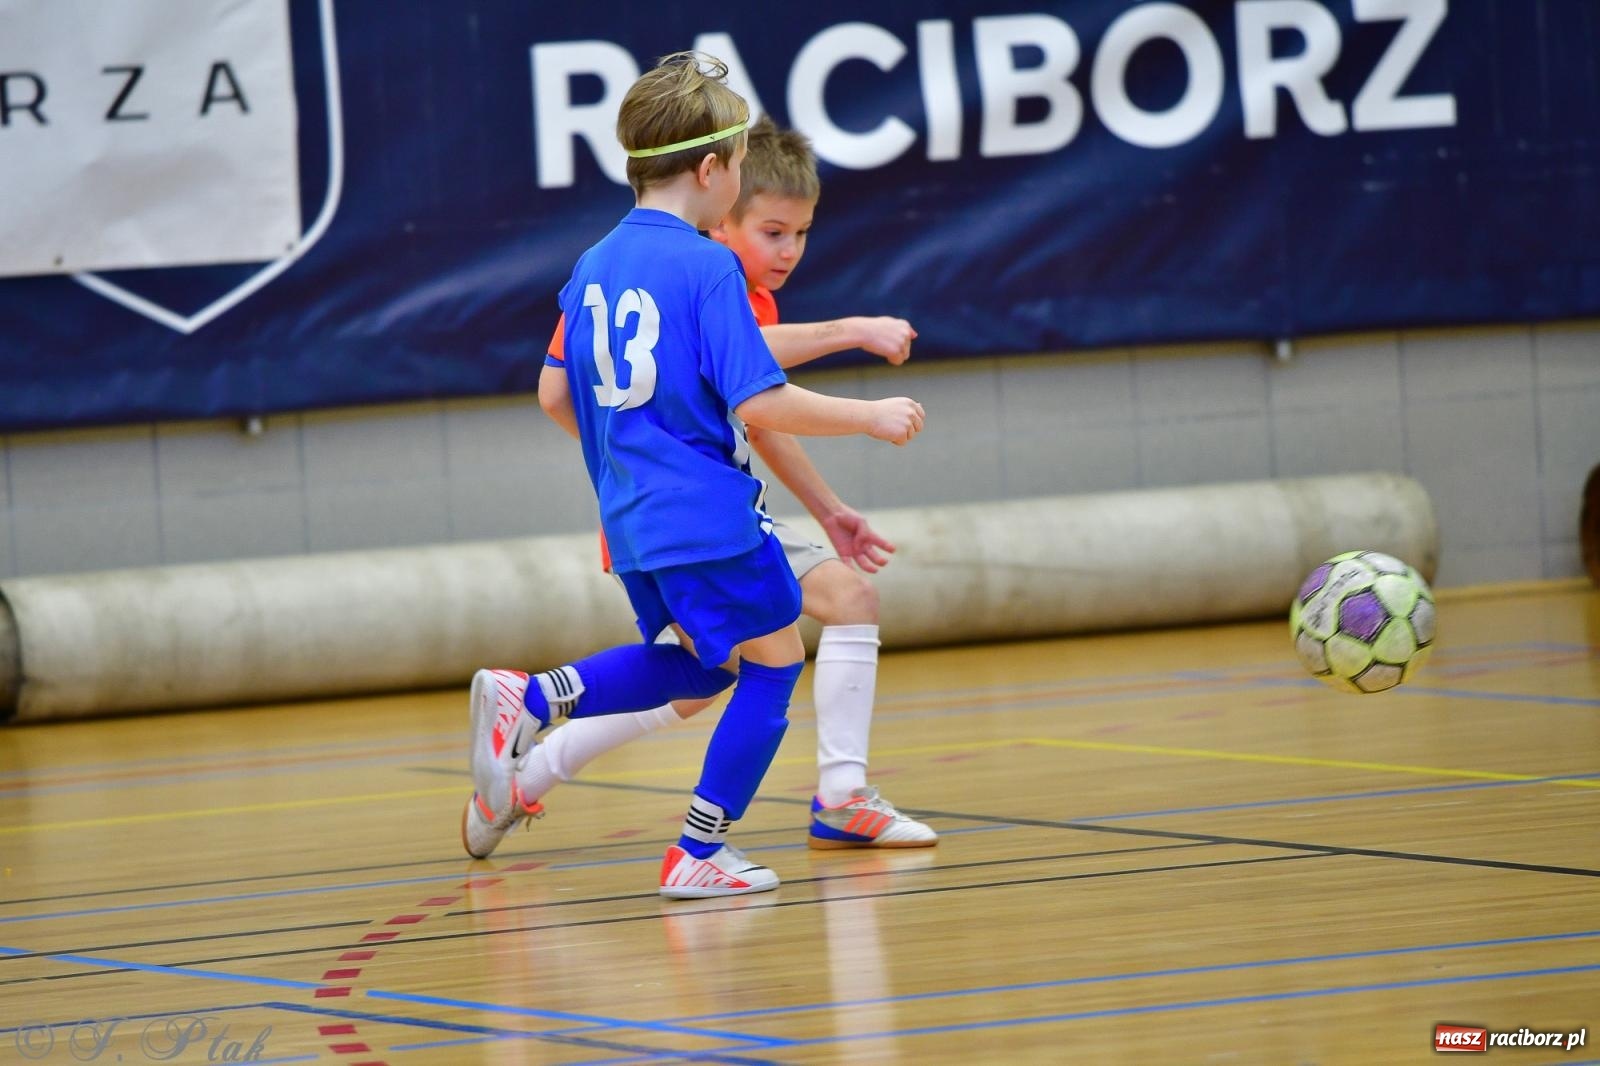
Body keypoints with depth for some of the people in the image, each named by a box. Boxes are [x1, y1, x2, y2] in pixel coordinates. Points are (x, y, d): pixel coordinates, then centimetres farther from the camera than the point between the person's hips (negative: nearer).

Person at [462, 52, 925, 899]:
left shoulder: (593, 268, 9)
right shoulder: (707, 267, -14)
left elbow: (566, 395, 17)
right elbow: (759, 403, -19)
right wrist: (868, 416, -9)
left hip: (632, 516, 8)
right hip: (708, 514, -8)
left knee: (699, 664, 24)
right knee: (772, 661, 8)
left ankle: (527, 701, 6)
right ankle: (699, 854, 6)